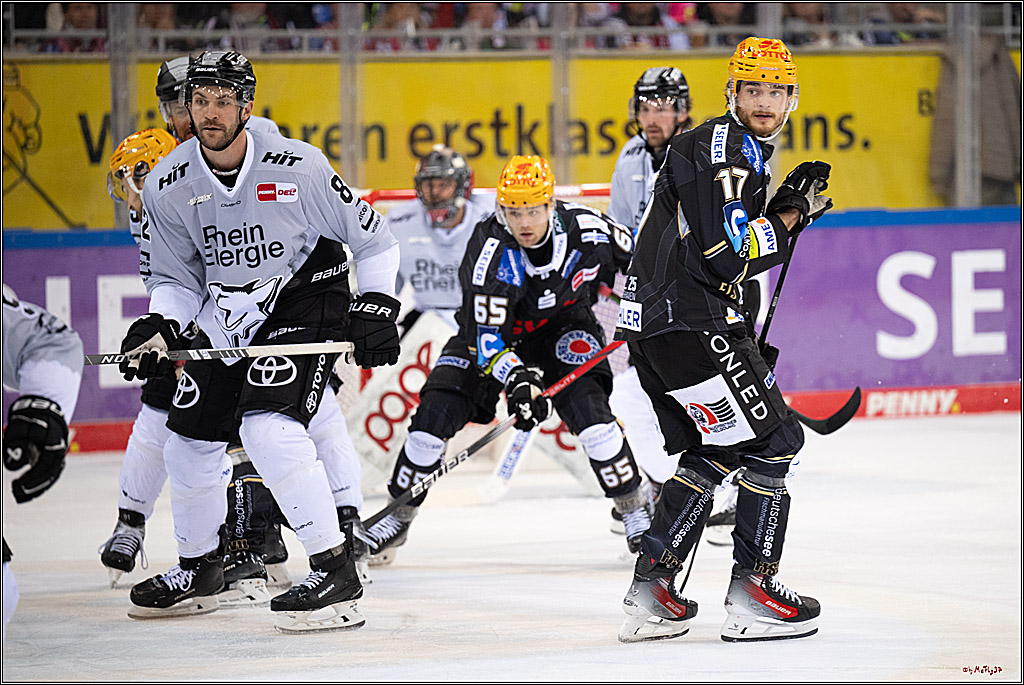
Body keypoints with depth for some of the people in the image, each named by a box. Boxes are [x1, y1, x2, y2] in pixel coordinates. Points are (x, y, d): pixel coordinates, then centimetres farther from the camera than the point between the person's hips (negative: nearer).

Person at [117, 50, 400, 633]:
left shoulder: (297, 166, -20)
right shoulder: (170, 185, -9)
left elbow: (373, 239, -7)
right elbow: (176, 278, 3)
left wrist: (376, 308, -13)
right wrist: (159, 327, -15)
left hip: (305, 298, -6)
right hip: (226, 316, 6)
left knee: (268, 427, -26)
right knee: (189, 440, 9)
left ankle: (337, 571, -20)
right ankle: (198, 571, 34)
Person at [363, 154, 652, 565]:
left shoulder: (586, 228, -25)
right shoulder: (490, 253, -32)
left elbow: (633, 254, -3)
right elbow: (485, 336, -32)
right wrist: (516, 379, -45)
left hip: (563, 325, 1)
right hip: (494, 331, -1)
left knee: (587, 406, -21)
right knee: (436, 411, -11)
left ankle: (634, 511, -5)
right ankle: (398, 515, 8)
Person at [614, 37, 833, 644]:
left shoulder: (748, 155, 21)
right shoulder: (723, 149, -13)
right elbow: (725, 257, -21)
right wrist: (789, 217, -8)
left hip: (655, 319, 11)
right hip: (688, 323, -11)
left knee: (711, 454, 17)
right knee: (772, 441, -6)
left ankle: (651, 592, 14)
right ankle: (754, 595, -3)